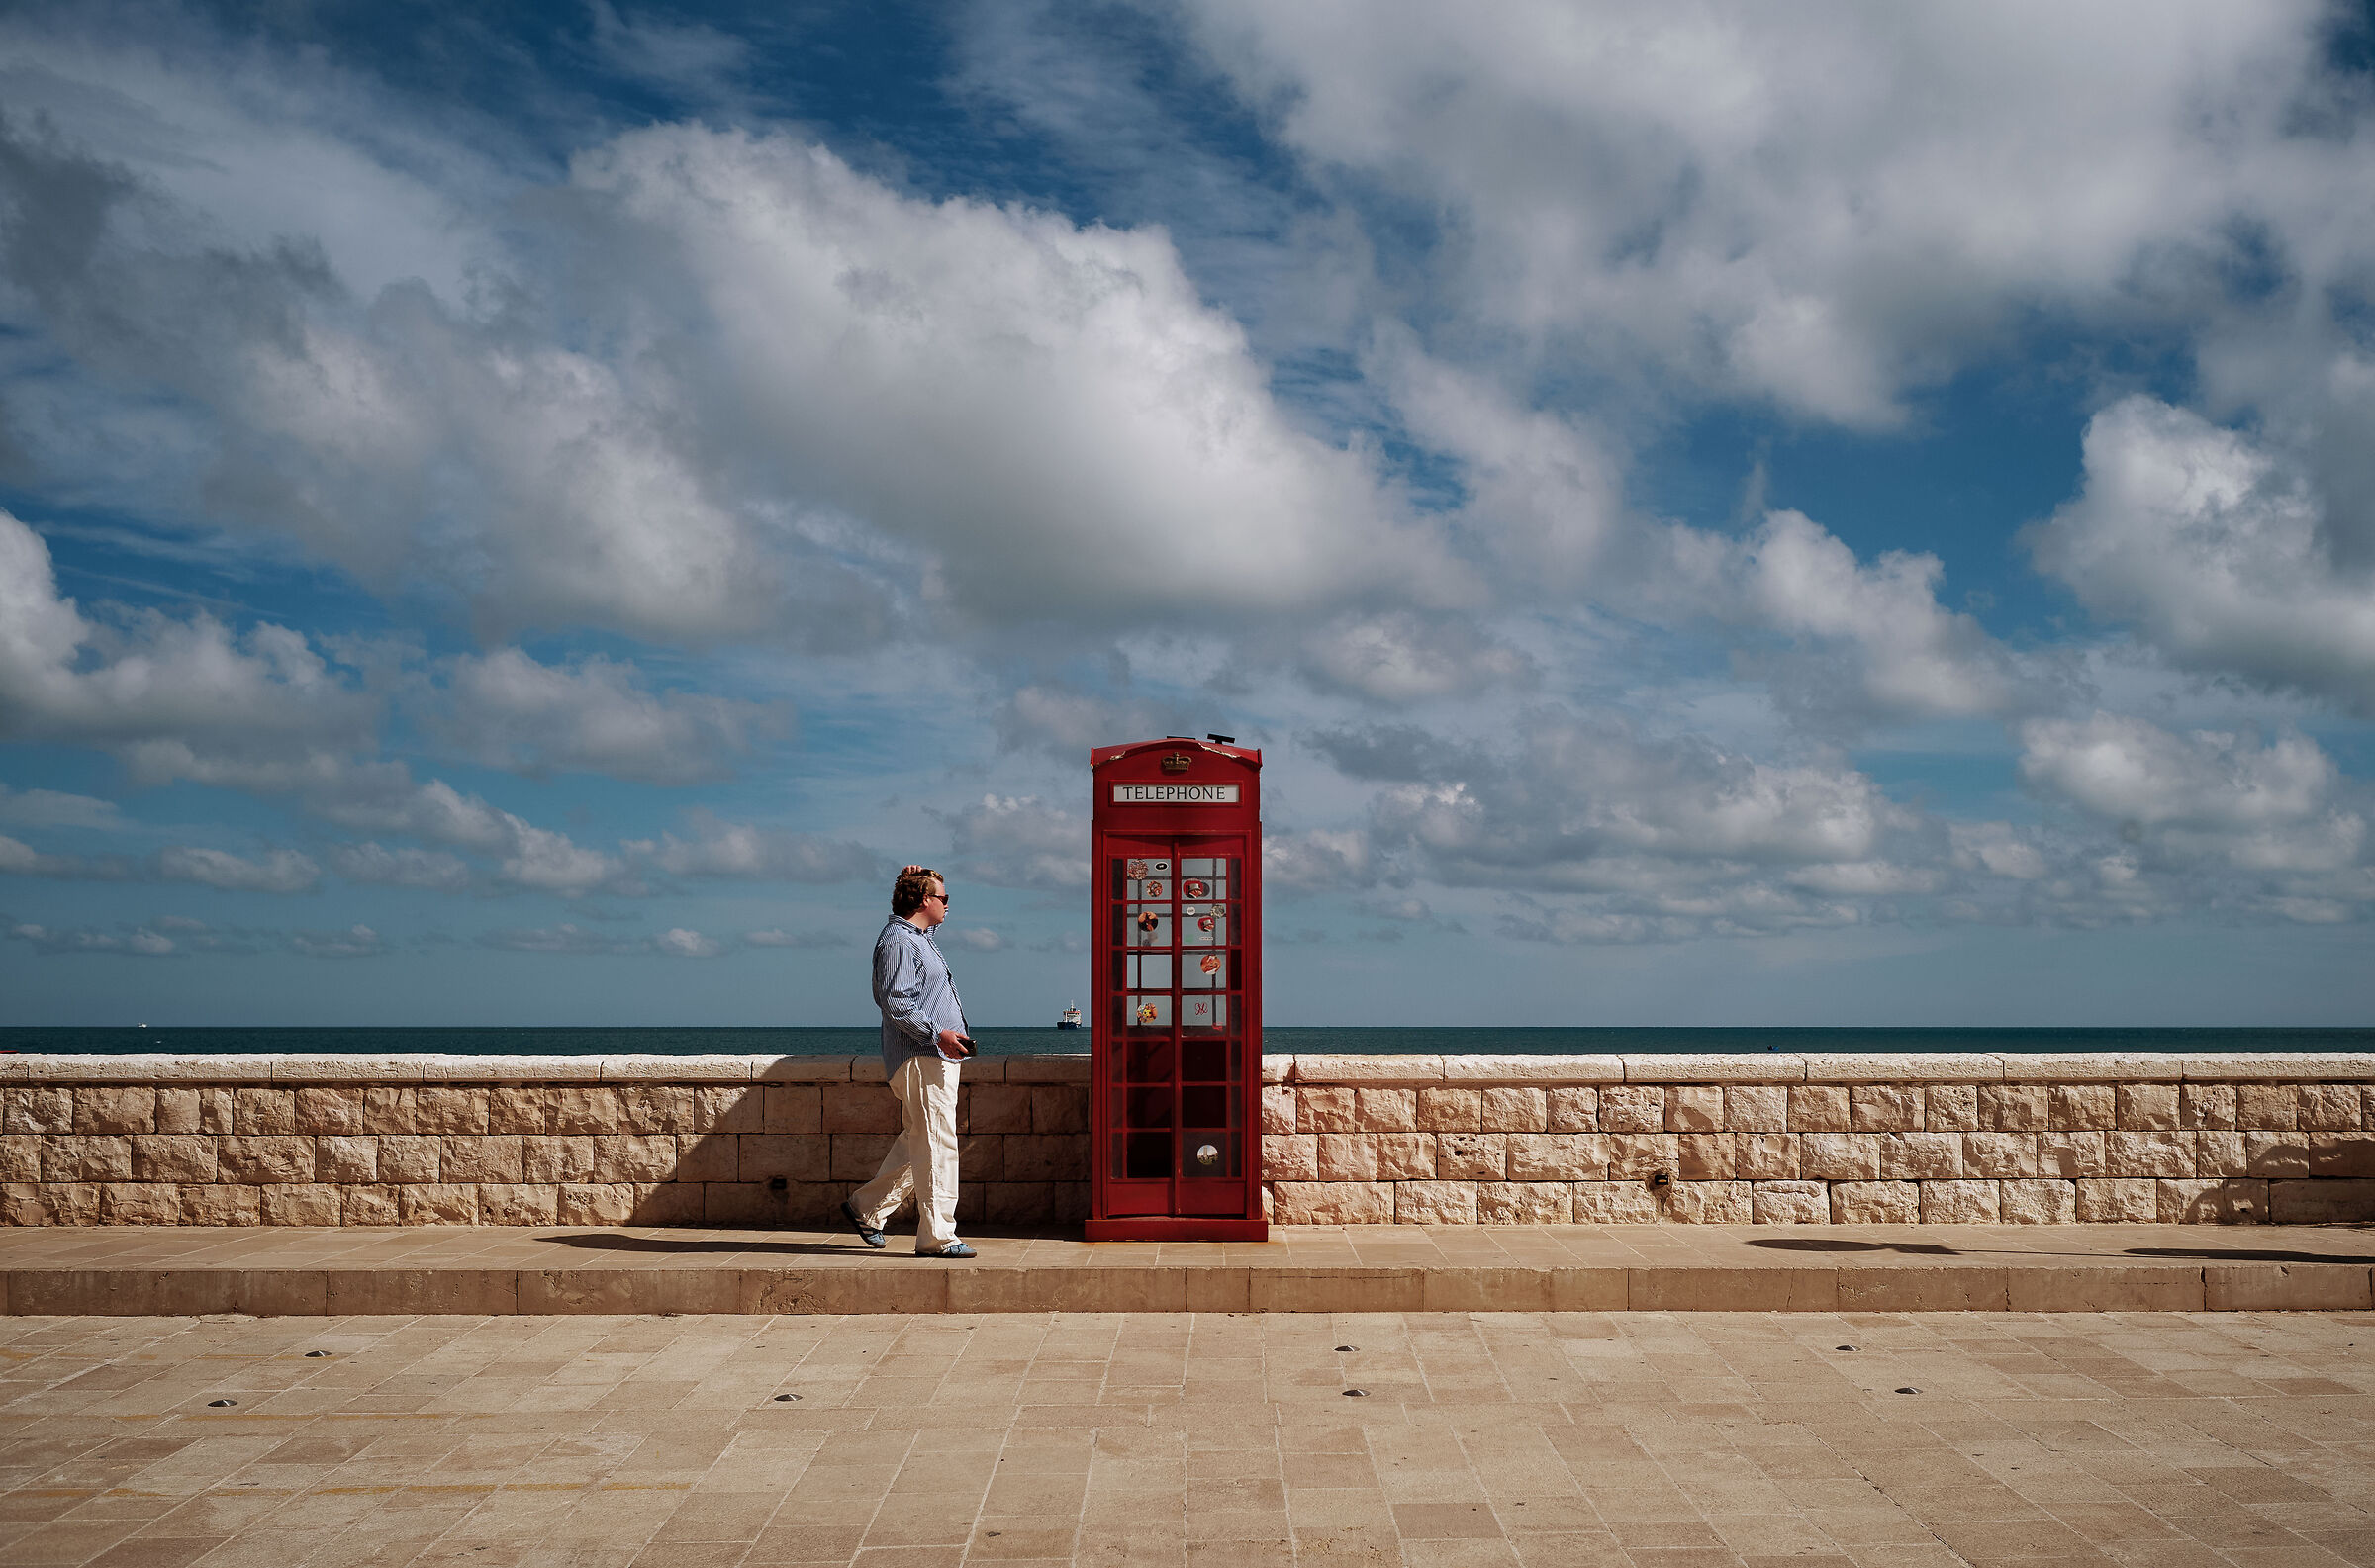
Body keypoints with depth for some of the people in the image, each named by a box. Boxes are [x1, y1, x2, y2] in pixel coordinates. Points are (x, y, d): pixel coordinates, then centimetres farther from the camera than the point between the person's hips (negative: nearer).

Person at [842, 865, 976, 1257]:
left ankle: (866, 1208, 25)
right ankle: (937, 1236, -6)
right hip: (920, 1059, -10)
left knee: (916, 1143, 16)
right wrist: (937, 1033, -25)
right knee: (937, 1145, -9)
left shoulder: (919, 937, 18)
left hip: (936, 1056, 10)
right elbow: (896, 1002, -20)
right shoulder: (897, 940, -12)